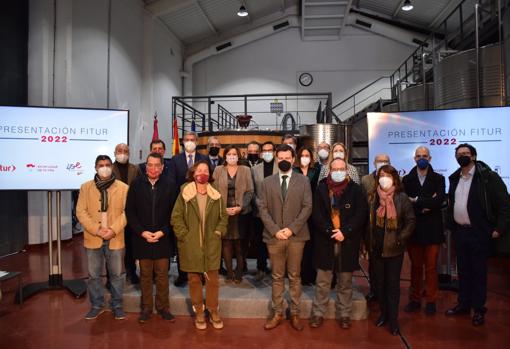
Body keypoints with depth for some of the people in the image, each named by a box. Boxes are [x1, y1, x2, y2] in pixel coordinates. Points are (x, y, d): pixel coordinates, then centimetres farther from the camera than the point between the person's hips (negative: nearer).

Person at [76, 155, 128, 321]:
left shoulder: (123, 187, 0)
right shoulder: (86, 187, 4)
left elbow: (127, 212, -4)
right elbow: (81, 211, -1)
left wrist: (114, 229, -16)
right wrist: (96, 230, -13)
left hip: (115, 238, -1)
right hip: (93, 238, 1)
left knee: (116, 274, 7)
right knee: (94, 275, 10)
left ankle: (117, 305, 22)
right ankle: (96, 305, 26)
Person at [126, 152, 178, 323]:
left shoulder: (170, 184, -3)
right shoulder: (136, 184, 0)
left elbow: (174, 212, -1)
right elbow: (130, 211, 1)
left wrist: (163, 232, -10)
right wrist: (142, 232, -8)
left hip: (163, 237, 0)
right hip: (141, 237, 1)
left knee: (162, 275, 8)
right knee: (145, 275, 11)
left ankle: (163, 307, 22)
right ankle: (146, 308, 24)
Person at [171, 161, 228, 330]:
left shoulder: (216, 195, 3)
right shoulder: (184, 194, -3)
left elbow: (223, 217, 10)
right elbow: (176, 217, -3)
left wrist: (218, 233, -1)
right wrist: (184, 235, -8)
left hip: (212, 244, 2)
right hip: (191, 245, -1)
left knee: (213, 278, 5)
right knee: (194, 279, 8)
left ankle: (213, 312, 21)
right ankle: (199, 313, 22)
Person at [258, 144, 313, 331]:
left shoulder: (303, 181, 4)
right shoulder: (267, 182, 7)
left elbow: (307, 207, -2)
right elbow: (262, 209, 2)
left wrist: (291, 229, -11)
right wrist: (275, 230, -9)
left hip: (296, 236, -1)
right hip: (274, 236, 1)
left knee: (294, 276, 9)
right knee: (277, 277, 9)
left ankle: (294, 314, 20)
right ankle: (277, 313, 20)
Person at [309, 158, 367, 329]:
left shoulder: (355, 189, 1)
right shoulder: (321, 189, 2)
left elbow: (361, 214, -4)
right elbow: (316, 214, -3)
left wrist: (345, 232, -13)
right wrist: (330, 231, -13)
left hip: (348, 242, 0)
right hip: (325, 241, 0)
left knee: (345, 283, 11)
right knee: (322, 282, 8)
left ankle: (344, 314, 25)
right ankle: (318, 313, 21)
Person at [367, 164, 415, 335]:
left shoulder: (401, 198, -5)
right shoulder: (372, 197, 2)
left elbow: (411, 221, -4)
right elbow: (367, 220, 5)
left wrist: (400, 239, -10)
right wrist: (368, 242, 1)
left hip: (394, 249, -3)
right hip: (376, 247, 3)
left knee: (393, 283, 5)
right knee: (380, 282, 12)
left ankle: (393, 319, 15)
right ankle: (383, 313, 28)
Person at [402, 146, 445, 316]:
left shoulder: (438, 179, 2)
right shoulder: (407, 179, 5)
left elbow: (439, 200, -14)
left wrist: (417, 201, -13)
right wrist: (426, 205, -15)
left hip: (432, 229, -1)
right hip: (414, 229, 1)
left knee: (431, 267, 6)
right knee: (415, 266, 11)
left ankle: (431, 301, 19)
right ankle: (415, 299, 22)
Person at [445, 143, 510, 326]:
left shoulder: (488, 176, -9)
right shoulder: (455, 178, 10)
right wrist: (451, 225, 12)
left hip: (478, 232, -5)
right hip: (459, 231, 6)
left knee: (478, 271, 4)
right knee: (463, 270, 14)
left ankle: (479, 309, 17)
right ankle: (463, 304, 27)